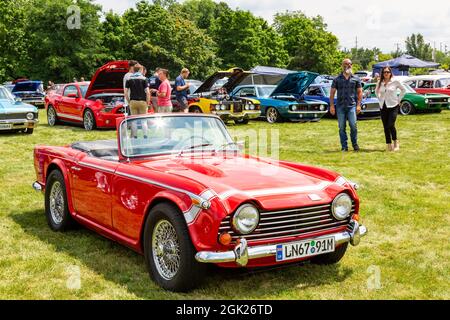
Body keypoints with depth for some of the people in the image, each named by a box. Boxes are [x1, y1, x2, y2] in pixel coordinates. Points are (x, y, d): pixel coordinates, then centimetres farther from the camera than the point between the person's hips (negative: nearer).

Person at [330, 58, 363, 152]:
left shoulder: (356, 79, 9)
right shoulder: (337, 79, 9)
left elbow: (359, 92, 9)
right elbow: (332, 93, 8)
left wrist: (358, 105, -2)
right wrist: (332, 105, -1)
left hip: (352, 106, -1)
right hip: (340, 106, 1)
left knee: (353, 125, -9)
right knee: (342, 127, 2)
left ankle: (355, 144, 9)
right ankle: (344, 146, 10)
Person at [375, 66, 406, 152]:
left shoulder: (395, 82, -5)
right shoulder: (380, 83, 5)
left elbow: (403, 90, 7)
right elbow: (376, 92, 23)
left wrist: (399, 99, 1)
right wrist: (380, 99, 10)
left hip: (393, 106, -4)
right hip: (383, 107, 4)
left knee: (390, 125, -15)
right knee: (385, 127, 3)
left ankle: (395, 142, 6)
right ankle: (389, 145, 11)